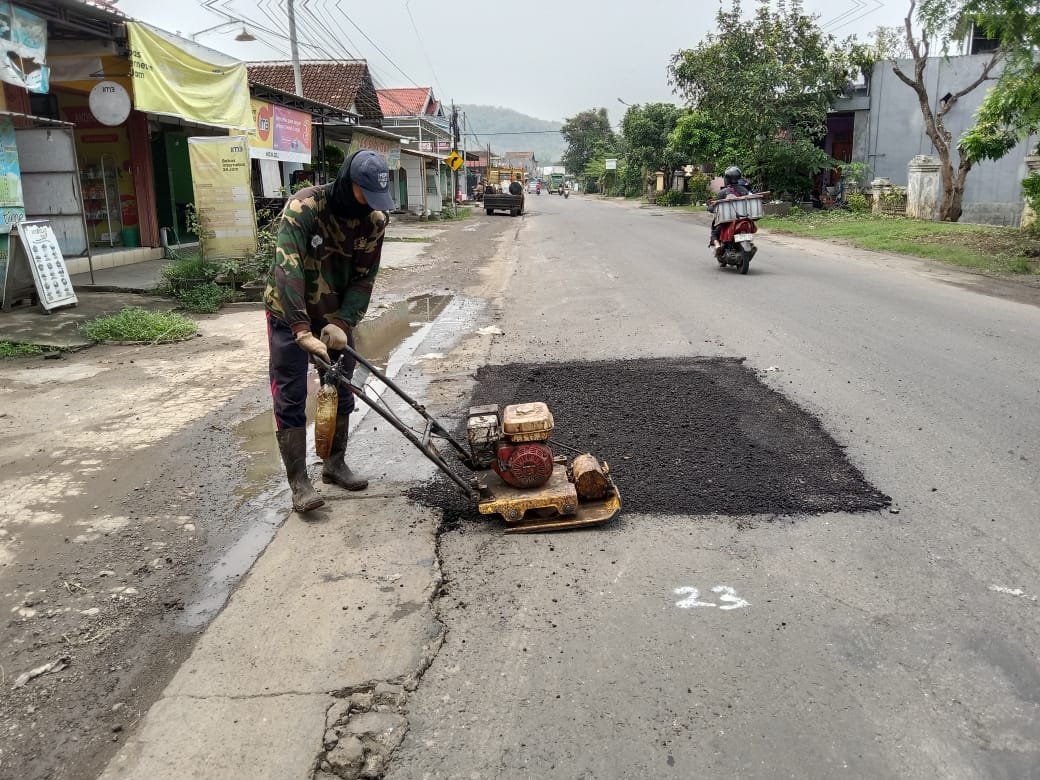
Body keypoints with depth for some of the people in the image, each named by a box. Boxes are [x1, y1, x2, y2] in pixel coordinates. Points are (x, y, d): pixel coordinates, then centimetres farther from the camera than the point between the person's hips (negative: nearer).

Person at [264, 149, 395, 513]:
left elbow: (364, 278, -9)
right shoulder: (304, 206, -27)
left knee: (341, 389, 11)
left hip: (336, 313, 5)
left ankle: (335, 463, 28)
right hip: (290, 313, -5)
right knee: (291, 397, -5)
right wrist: (303, 331, -45)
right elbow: (288, 269, -36)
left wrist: (342, 323, -23)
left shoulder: (375, 219, -12)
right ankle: (298, 482, 3)